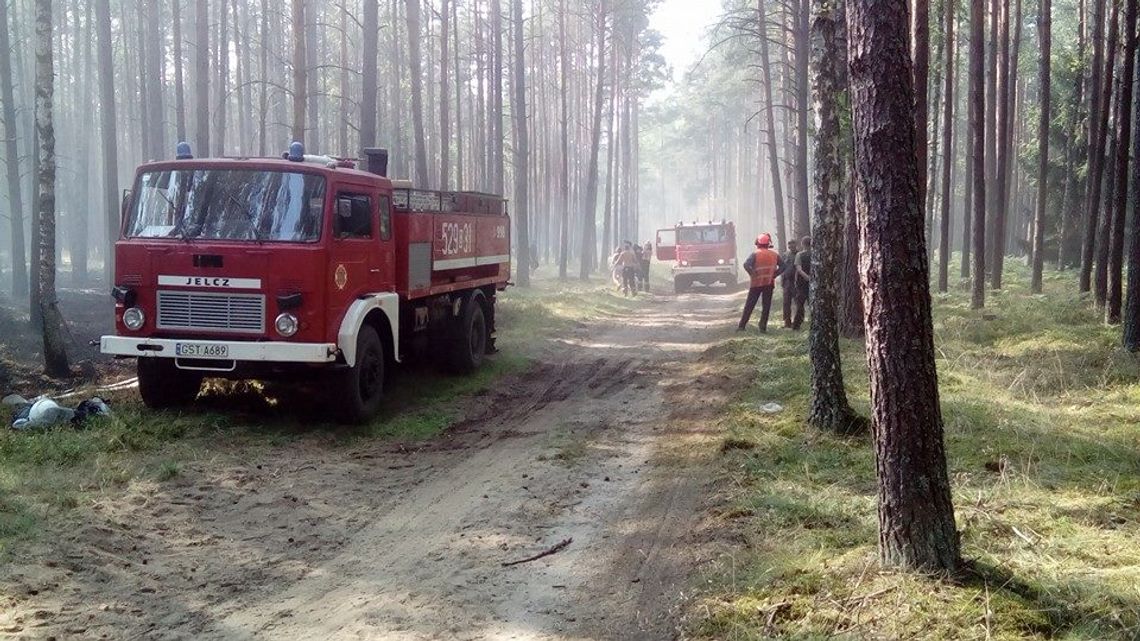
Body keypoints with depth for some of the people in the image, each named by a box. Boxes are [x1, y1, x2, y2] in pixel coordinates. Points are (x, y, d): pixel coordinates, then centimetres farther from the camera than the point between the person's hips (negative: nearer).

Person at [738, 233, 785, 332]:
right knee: (766, 305, 8)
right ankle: (763, 327, 4)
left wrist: (753, 274, -11)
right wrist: (774, 275, 3)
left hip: (756, 283, -2)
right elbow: (782, 266, 5)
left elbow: (746, 264, -21)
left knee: (749, 305, 4)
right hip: (769, 283, 2)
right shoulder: (774, 255, 6)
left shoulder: (755, 254, -7)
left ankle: (742, 326, 4)